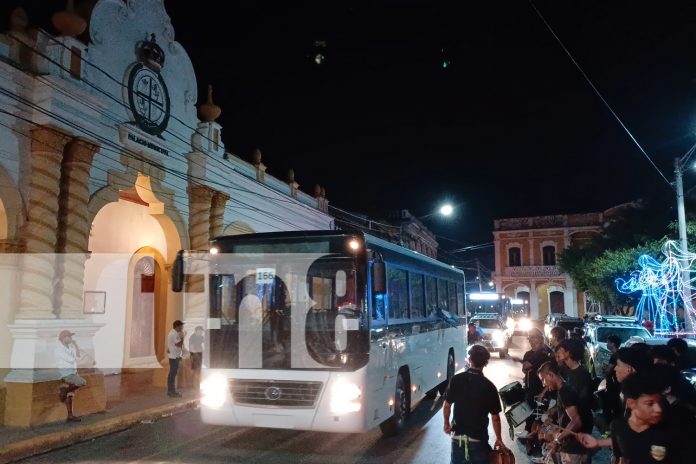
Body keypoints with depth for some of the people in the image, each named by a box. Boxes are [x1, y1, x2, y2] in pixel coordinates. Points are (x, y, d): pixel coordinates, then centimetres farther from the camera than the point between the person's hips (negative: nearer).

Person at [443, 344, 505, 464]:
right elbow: (495, 417, -7)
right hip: (479, 438, -1)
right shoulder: (489, 386, -13)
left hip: (458, 436, 2)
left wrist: (446, 423, 16)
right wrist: (499, 439, 7)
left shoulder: (456, 380, -9)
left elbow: (447, 406, -1)